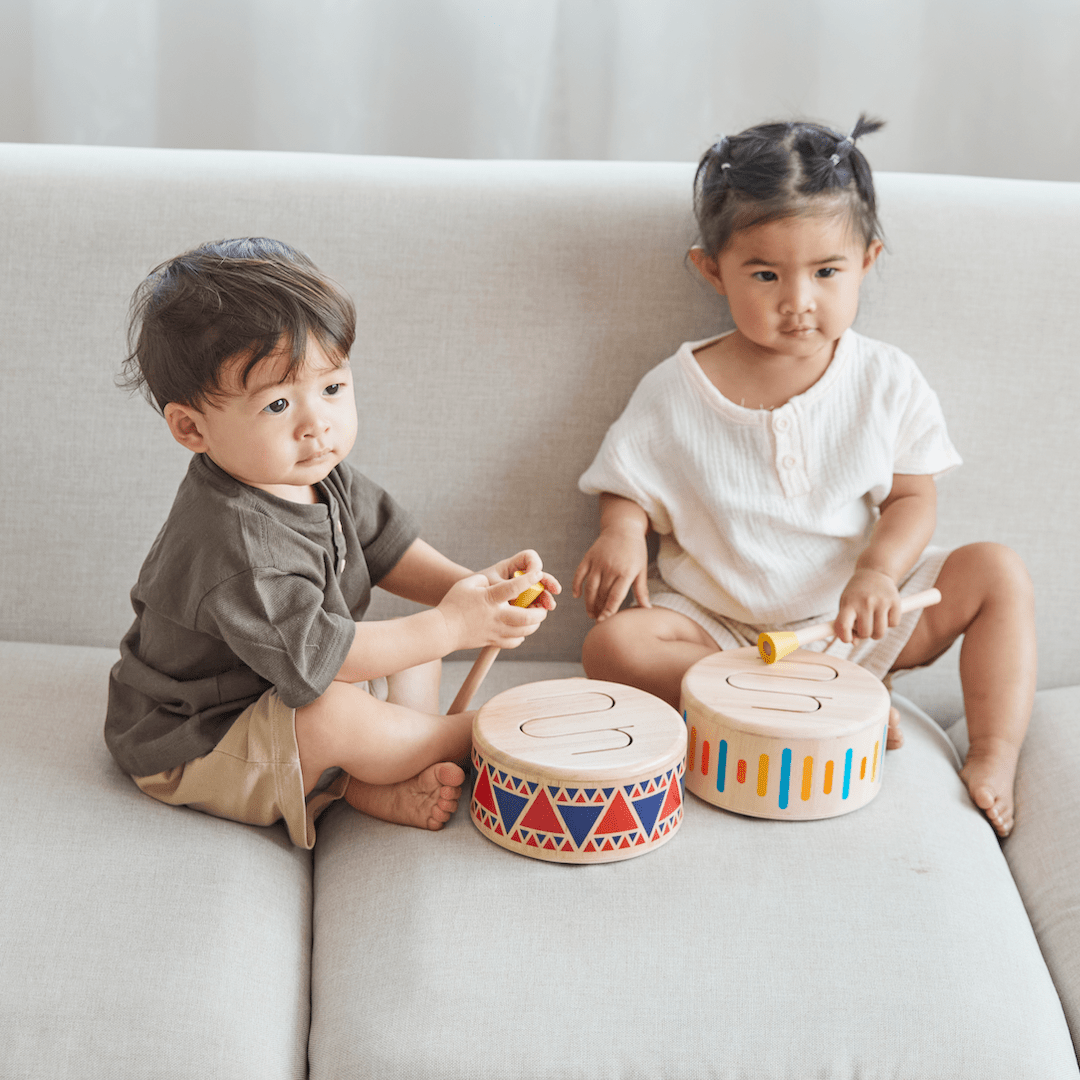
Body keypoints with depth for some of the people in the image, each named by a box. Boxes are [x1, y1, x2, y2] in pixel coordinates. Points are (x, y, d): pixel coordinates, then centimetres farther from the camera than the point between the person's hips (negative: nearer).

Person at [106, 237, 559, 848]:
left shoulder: (319, 477, -6)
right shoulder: (233, 542, -35)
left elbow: (386, 543, 8)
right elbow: (314, 657, -34)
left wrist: (464, 585, -12)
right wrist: (452, 626, -30)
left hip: (282, 705, 10)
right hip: (193, 749, -10)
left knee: (420, 633, 12)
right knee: (330, 715, -36)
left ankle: (380, 784, -6)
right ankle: (472, 735, -8)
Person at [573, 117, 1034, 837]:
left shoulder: (888, 381, -5)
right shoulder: (674, 393, -8)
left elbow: (914, 496, -3)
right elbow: (630, 489, 2)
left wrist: (879, 571, -23)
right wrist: (622, 533, -21)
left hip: (857, 615, 1)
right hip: (719, 626, -1)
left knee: (1000, 573, -15)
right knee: (612, 644, -28)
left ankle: (995, 757, -14)